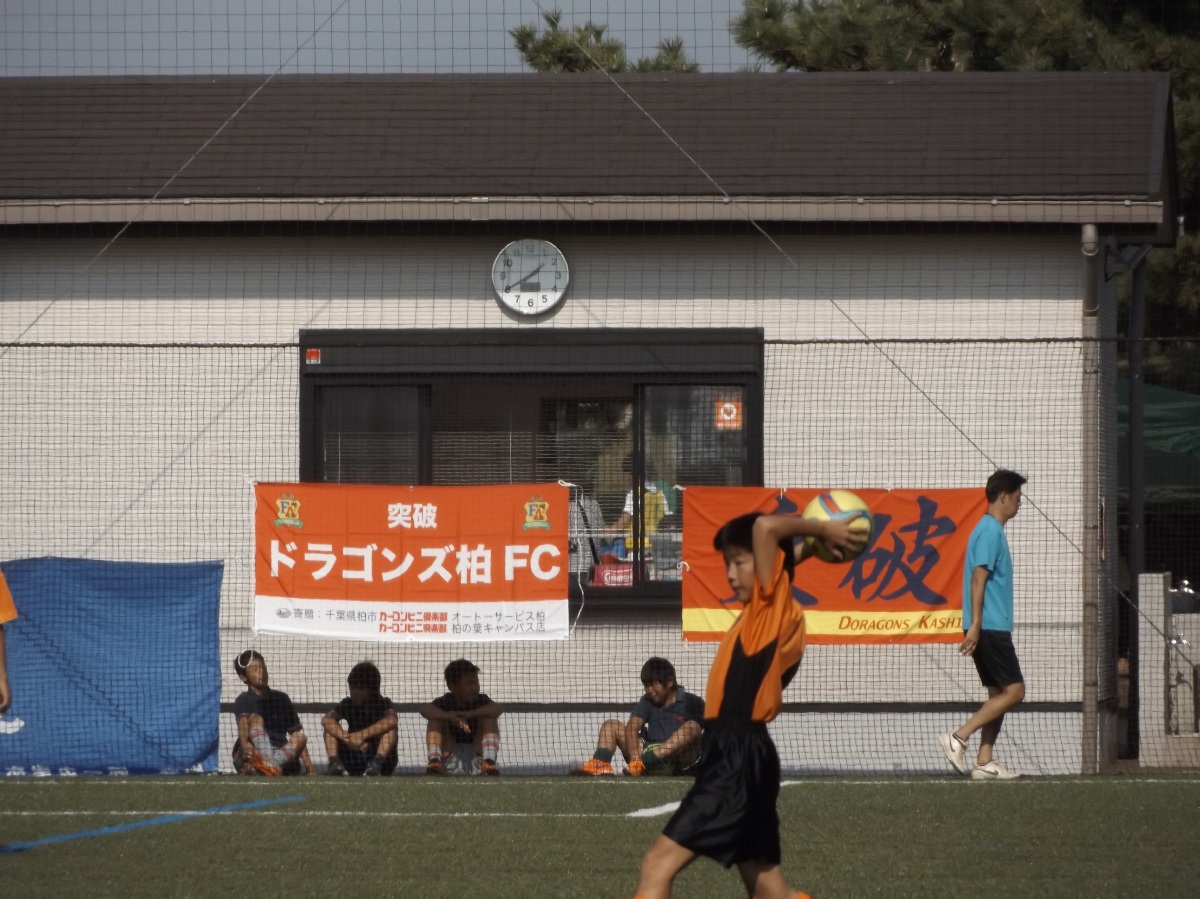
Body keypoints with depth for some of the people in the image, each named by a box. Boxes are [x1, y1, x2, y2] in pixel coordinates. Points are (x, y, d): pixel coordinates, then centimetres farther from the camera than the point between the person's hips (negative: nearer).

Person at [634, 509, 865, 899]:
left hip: (737, 762, -10)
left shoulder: (774, 604, -8)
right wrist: (816, 540, 21)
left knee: (657, 867, -15)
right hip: (737, 757, 10)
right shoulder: (764, 612, 16)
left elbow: (766, 527, -20)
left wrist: (823, 531, -8)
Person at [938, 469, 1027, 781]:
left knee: (999, 693, 9)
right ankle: (957, 738, -12)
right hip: (990, 627, -10)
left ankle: (984, 761, 7)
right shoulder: (990, 532, -12)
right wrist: (975, 624, -23)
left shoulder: (991, 530, 17)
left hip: (991, 629, 10)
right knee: (1013, 691, -11)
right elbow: (978, 579, -19)